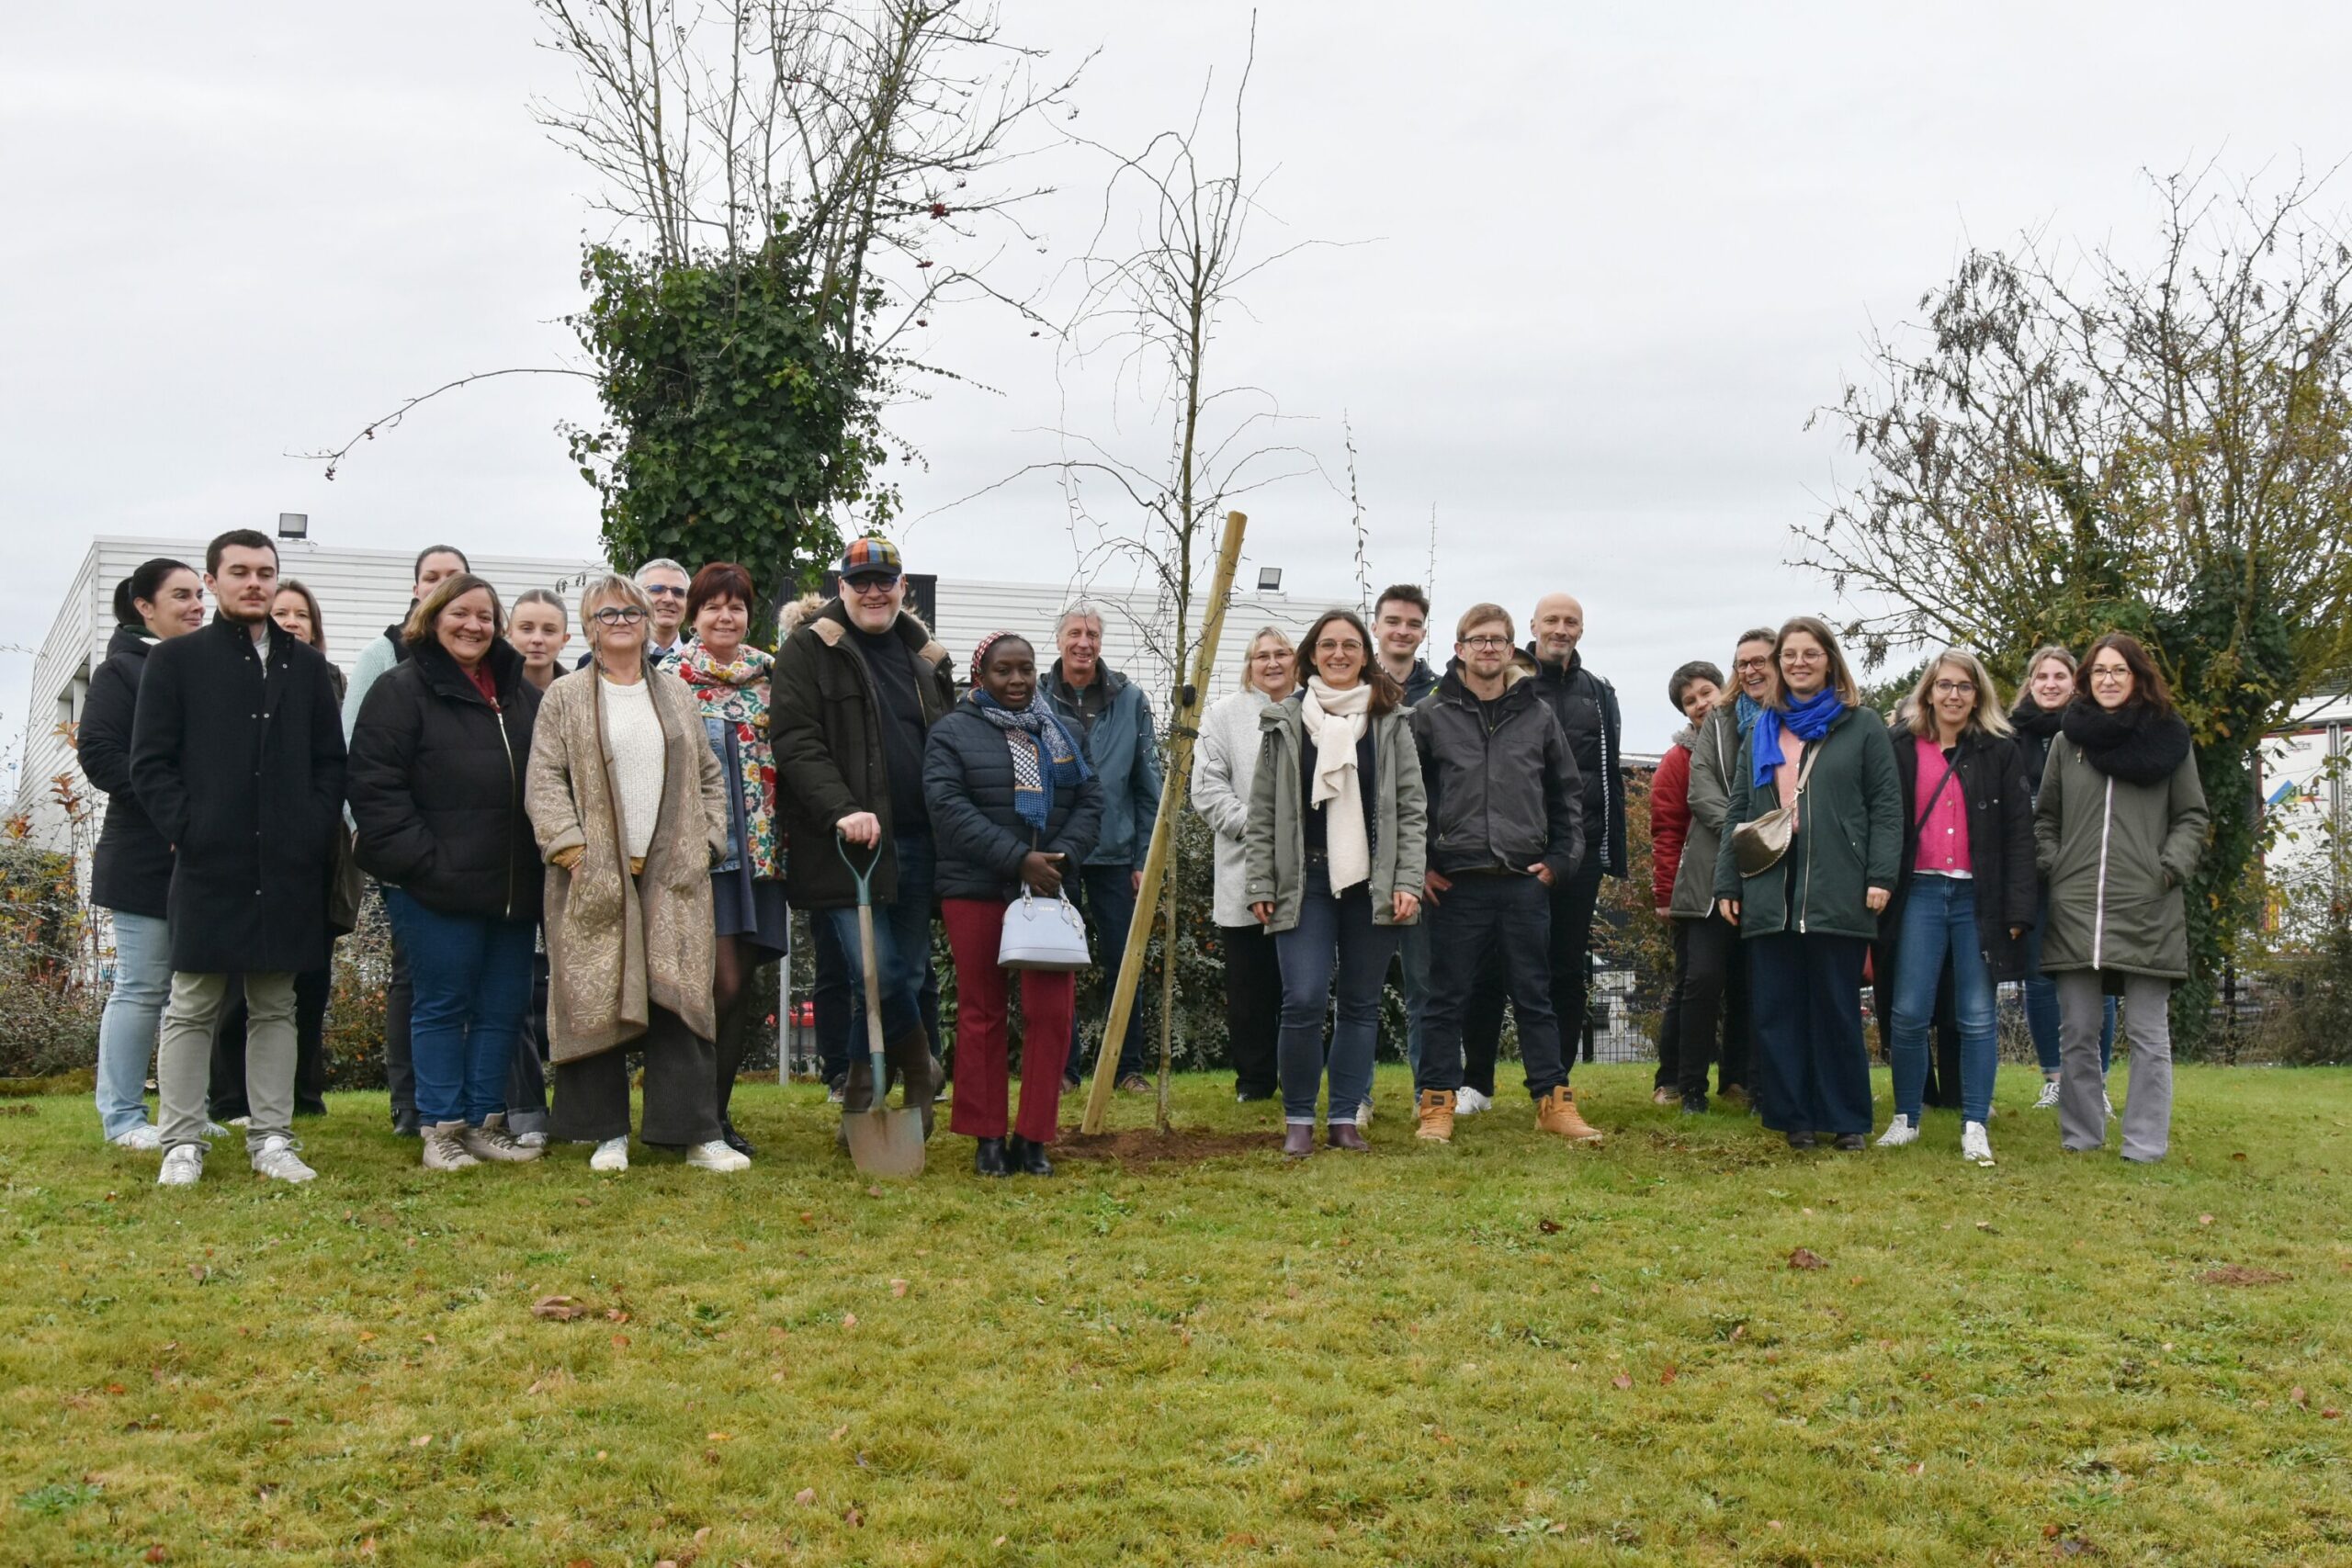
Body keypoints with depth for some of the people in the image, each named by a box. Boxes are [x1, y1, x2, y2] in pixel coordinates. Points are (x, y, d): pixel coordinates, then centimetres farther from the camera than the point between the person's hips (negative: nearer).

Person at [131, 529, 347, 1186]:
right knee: (191, 1007, 2)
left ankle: (271, 1138, 13)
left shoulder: (306, 665, 14)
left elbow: (330, 761, 13)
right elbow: (150, 763, 1)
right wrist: (187, 831, -10)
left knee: (275, 1007, 7)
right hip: (209, 863, -3)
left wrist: (316, 837, 0)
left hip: (289, 870, 3)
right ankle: (182, 1144, 8)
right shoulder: (176, 659, 5)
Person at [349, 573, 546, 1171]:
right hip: (437, 885, -6)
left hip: (513, 885, 6)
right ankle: (442, 1129, 10)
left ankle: (486, 1122, 18)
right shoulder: (403, 689, -3)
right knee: (443, 1004, 1)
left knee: (505, 1005, 8)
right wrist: (422, 861, -16)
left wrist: (539, 861, 10)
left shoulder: (522, 693, 15)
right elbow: (374, 784, -10)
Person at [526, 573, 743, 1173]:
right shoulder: (564, 699, 6)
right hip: (594, 876, -2)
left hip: (673, 875, 2)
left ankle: (697, 1133, -1)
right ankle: (608, 1133, 9)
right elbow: (544, 780, -1)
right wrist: (569, 846, -11)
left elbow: (709, 776, 17)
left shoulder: (678, 696, 16)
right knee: (597, 1000, 0)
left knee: (680, 998, -4)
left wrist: (706, 841, 5)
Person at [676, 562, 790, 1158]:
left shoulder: (769, 676, 13)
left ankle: (719, 1110, 15)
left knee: (743, 984, 4)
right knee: (722, 980, -13)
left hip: (758, 846, 4)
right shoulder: (670, 677, 2)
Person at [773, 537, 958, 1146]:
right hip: (846, 845, -5)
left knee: (908, 974, 7)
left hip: (915, 844, 6)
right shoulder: (807, 652, 0)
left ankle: (865, 1090, 21)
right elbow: (796, 743, -9)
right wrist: (843, 810, -22)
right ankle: (918, 1068, 10)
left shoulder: (927, 656, 17)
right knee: (878, 970, -13)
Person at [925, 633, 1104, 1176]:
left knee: (1052, 1011, -3)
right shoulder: (952, 733, 0)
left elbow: (1090, 800, 10)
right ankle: (987, 1137, 13)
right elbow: (949, 808, -12)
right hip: (976, 892, -3)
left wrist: (1064, 856, -9)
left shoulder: (1059, 734, 15)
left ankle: (1033, 1137, 7)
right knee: (982, 1014, 4)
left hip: (1048, 889, 4)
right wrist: (1018, 859, -19)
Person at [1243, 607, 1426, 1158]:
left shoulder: (1391, 722, 6)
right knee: (1304, 1000, -11)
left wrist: (1407, 881, -5)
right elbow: (1262, 813, 5)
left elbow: (1411, 809, 4)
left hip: (1373, 881, 1)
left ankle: (1345, 1118, 17)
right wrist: (1260, 885, -1)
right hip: (1305, 879, -1)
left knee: (1361, 1004, 6)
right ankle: (1298, 1119, 5)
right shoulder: (1283, 724, 6)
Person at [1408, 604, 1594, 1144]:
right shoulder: (1431, 716, 2)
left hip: (1526, 881, 2)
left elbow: (1568, 793, 16)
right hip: (1455, 882, -2)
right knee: (1446, 999, 4)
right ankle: (1436, 1103, 11)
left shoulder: (1538, 716, 10)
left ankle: (1553, 1101, 12)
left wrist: (1560, 859, 7)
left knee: (1535, 997, 7)